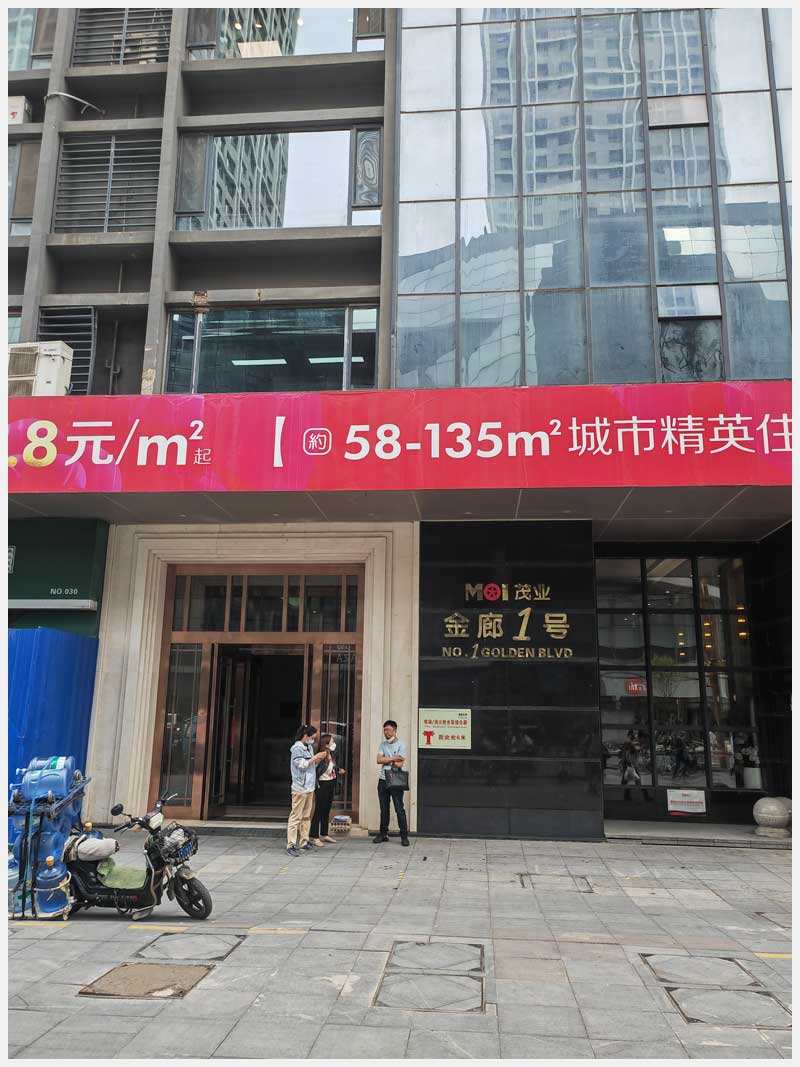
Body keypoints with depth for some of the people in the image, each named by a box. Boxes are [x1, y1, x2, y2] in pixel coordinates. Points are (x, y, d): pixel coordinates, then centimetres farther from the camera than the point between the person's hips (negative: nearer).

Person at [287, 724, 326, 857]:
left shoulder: (309, 748, 16)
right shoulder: (297, 748, -9)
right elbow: (302, 764, -16)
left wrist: (319, 760, 5)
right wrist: (315, 757, -11)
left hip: (310, 786, 9)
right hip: (300, 787, -9)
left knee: (306, 816, 13)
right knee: (296, 816, -9)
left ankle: (304, 841, 21)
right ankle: (291, 845, -9)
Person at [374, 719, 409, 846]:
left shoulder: (401, 745, -5)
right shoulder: (383, 744, 10)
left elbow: (399, 764, -14)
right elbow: (379, 760, -3)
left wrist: (386, 760, -5)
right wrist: (393, 758, -10)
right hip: (383, 780, 5)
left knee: (399, 809, -3)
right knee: (384, 809, 11)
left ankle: (404, 836, 3)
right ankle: (383, 834, 20)